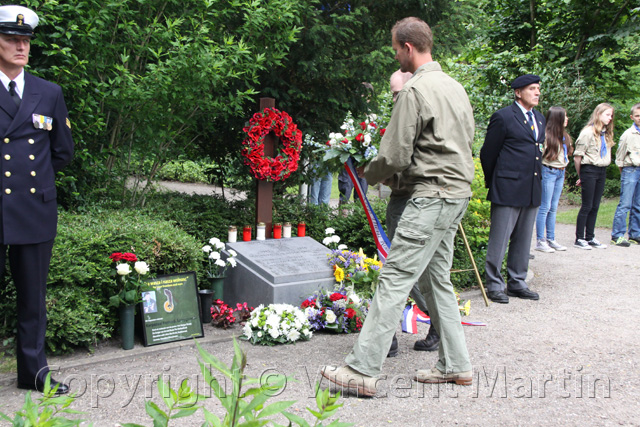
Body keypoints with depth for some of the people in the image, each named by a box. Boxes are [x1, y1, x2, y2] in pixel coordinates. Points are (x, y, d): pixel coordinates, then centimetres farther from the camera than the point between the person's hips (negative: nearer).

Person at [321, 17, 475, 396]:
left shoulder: (416, 90, -13)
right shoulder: (456, 86, 16)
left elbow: (394, 157, -15)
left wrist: (369, 174, 7)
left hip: (432, 196, -10)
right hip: (458, 192, 10)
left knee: (395, 279, -10)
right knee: (436, 278, 16)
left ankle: (363, 370, -8)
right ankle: (455, 365, 21)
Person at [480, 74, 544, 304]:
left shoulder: (540, 118, 16)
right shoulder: (503, 117, -7)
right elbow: (487, 154, -3)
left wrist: (536, 180, 18)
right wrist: (494, 183, 5)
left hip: (532, 190, 7)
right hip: (508, 190, -7)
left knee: (523, 240, 13)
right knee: (499, 240, -2)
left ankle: (517, 283, 22)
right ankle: (494, 285, 7)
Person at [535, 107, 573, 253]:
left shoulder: (564, 136, 11)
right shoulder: (546, 135, -14)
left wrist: (563, 169, 16)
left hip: (560, 173, 8)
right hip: (548, 172, -8)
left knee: (553, 208, 11)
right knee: (545, 207, -4)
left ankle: (551, 239, 18)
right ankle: (540, 241, 1)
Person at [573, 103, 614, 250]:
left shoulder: (606, 134, 13)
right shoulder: (588, 132, -10)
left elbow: (606, 154, 15)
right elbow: (577, 156, -9)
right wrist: (581, 176, -1)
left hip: (602, 171, 7)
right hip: (589, 170, -7)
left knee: (595, 206, 9)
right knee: (587, 206, -3)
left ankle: (590, 238, 17)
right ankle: (579, 239, 5)